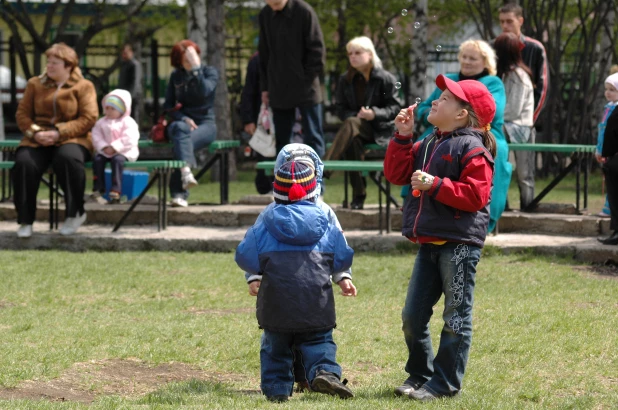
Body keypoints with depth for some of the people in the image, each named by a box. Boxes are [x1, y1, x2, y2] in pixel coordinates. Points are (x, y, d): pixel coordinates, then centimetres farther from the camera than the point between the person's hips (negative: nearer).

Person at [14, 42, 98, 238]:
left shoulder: (83, 87, 5)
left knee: (67, 158, -39)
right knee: (24, 163, -30)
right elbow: (22, 114, 11)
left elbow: (88, 119, -5)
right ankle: (25, 220, -21)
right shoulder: (35, 84, 16)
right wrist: (35, 132, -11)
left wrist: (59, 133, -17)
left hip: (71, 140, -3)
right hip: (38, 141, 3)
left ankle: (75, 213, -19)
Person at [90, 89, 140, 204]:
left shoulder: (128, 122, -5)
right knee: (97, 159, -22)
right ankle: (98, 188, -16)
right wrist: (104, 147, -13)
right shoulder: (101, 122, 13)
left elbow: (128, 139, -15)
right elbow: (96, 136, 5)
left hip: (124, 152, -5)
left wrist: (114, 148, -21)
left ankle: (115, 191, -38)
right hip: (105, 151, 5)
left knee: (117, 159, -35)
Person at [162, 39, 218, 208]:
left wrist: (196, 68, -19)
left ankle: (178, 193, -41)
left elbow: (204, 92, -17)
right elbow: (168, 105, 9)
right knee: (180, 128, -38)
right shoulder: (176, 76, 13)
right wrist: (184, 118, -9)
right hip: (182, 122, 2)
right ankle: (186, 171, -57)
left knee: (181, 143, -35)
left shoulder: (210, 72, 3)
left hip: (205, 124, -2)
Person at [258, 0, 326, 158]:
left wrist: (308, 78, -10)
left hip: (305, 89, -4)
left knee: (312, 136, -2)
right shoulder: (265, 15, 4)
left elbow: (317, 50, -7)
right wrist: (265, 87, 11)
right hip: (279, 88, 5)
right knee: (281, 137, 8)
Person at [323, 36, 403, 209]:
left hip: (379, 130, -3)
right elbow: (340, 108, 11)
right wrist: (356, 116, -10)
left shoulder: (385, 78, 1)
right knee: (353, 140, -37)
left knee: (350, 124, -36)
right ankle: (358, 195, -35)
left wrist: (375, 114, -19)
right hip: (357, 130, 3)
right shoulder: (345, 80, 12)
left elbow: (395, 107, -1)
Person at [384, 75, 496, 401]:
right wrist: (403, 137, 5)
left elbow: (475, 195, -18)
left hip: (459, 243, -8)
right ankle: (419, 375, 22)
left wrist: (435, 185, -22)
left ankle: (444, 383, 4)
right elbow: (396, 174, 13)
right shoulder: (428, 145, 16)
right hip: (429, 242, 8)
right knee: (413, 315, 9)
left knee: (456, 317, 0)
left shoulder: (472, 148, -10)